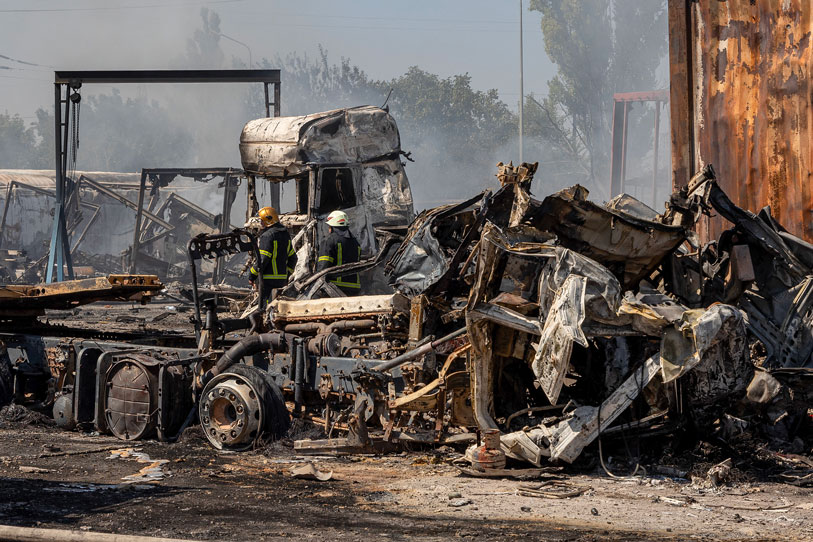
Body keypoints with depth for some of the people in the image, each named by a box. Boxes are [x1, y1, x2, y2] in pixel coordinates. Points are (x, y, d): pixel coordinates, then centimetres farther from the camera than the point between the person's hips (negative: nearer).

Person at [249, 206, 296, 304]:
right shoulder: (285, 234, 14)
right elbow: (292, 258, 19)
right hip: (282, 278, 8)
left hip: (268, 279, -8)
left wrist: (252, 276, -9)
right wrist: (287, 275, 25)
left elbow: (262, 259, -18)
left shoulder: (267, 235, -14)